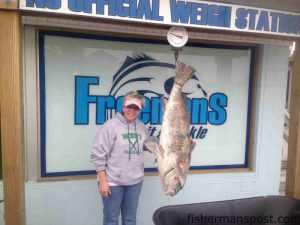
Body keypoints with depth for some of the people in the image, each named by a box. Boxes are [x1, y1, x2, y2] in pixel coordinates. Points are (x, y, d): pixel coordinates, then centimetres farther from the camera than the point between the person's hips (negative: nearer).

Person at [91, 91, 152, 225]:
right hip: (113, 182, -4)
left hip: (135, 181, 5)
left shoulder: (142, 127, 3)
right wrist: (102, 181, -13)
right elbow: (98, 155, -13)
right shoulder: (111, 125, -13)